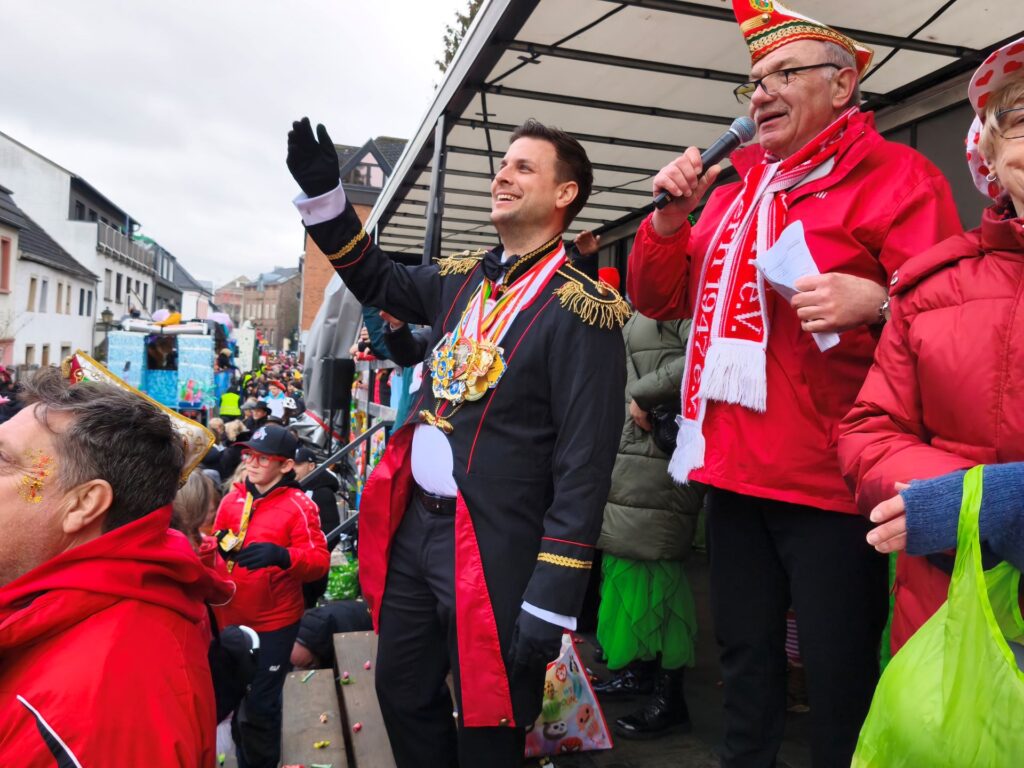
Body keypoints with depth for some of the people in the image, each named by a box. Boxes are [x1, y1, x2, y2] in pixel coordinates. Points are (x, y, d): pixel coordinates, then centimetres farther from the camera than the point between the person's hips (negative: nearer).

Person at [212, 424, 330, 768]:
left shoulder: (298, 506, -12)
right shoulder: (231, 500, 4)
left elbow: (320, 561, -18)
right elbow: (217, 548, 17)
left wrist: (282, 556, -36)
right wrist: (217, 547, -7)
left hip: (274, 623, -6)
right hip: (231, 619, 6)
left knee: (260, 704, 1)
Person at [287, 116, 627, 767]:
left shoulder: (581, 311, -14)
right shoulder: (463, 280, 8)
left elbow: (584, 464, -18)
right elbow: (376, 280, 24)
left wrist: (552, 599, -19)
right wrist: (324, 193, 11)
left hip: (494, 548, -7)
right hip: (414, 524, 7)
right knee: (404, 696, 21)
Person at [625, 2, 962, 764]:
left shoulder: (896, 176, -3)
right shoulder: (735, 192, 17)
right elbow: (659, 300, 16)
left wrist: (876, 303, -29)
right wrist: (671, 218, 1)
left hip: (828, 479, -6)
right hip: (734, 472, 6)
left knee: (839, 680, 4)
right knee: (746, 666, 19)